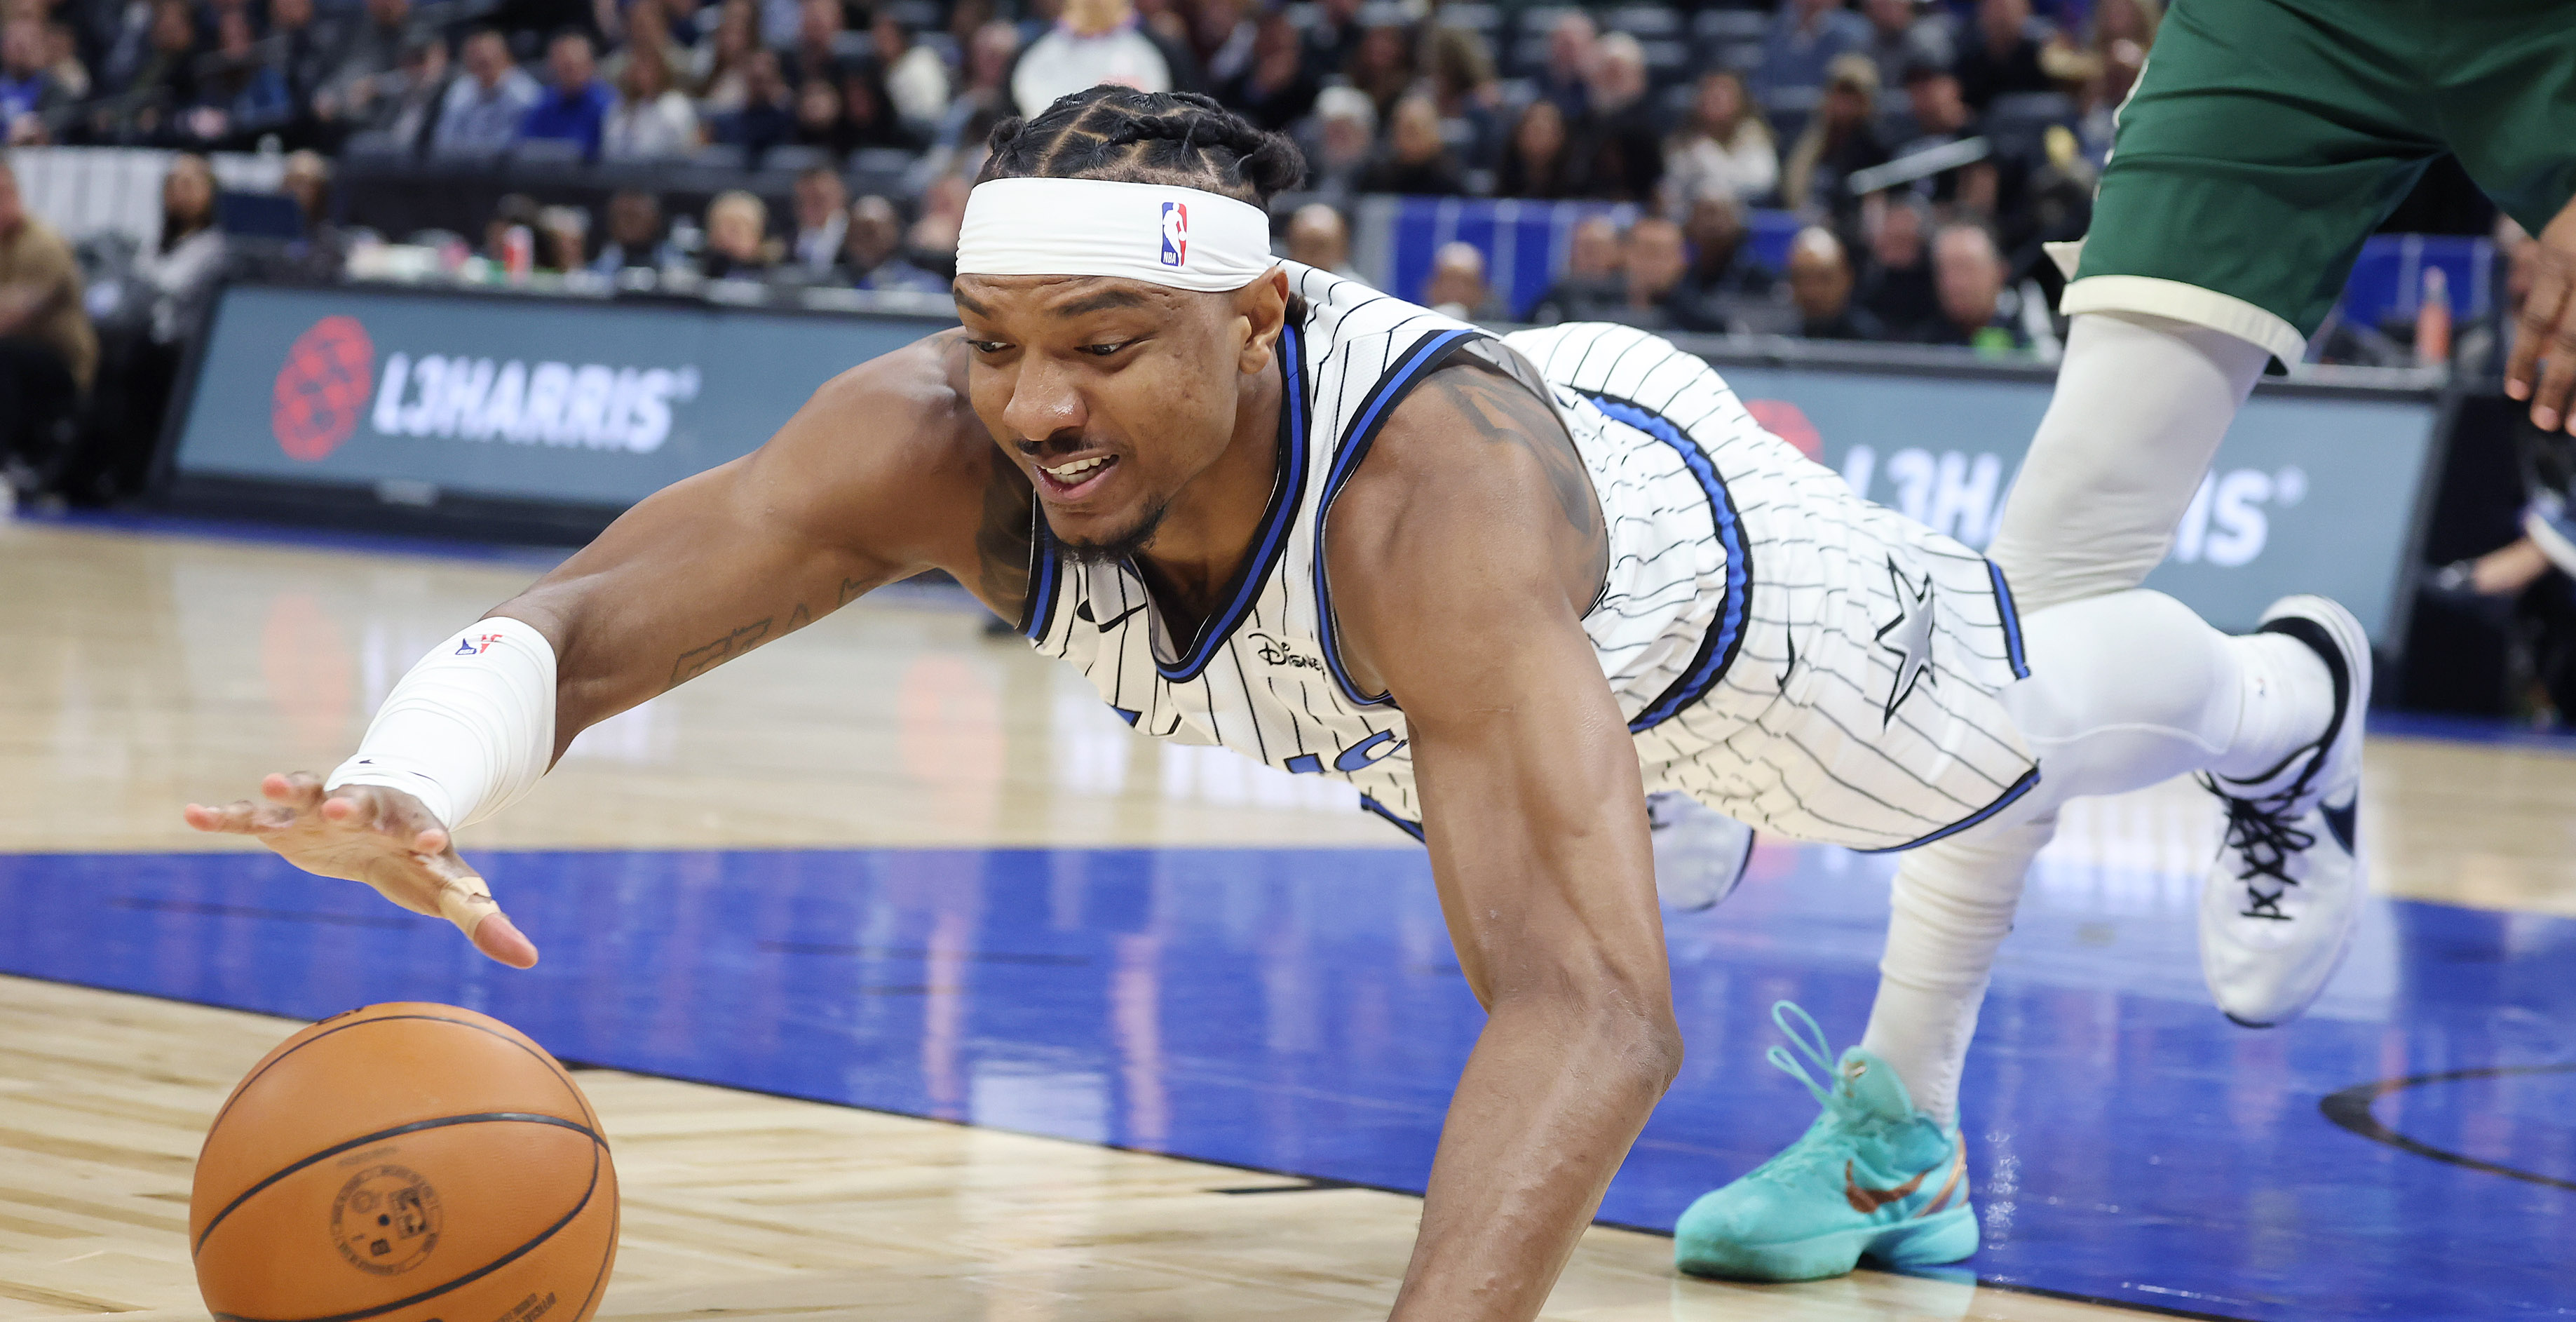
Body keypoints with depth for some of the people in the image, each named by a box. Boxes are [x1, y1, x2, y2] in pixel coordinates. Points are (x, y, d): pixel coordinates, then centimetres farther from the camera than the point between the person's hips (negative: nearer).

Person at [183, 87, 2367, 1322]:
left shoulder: (1428, 488, -54)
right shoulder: (942, 444, -41)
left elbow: (1587, 1006, -63)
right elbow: (570, 623, -42)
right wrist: (407, 792, -67)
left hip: (1688, 548, -3)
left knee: (2017, 752, 28)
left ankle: (2296, 686, 63)